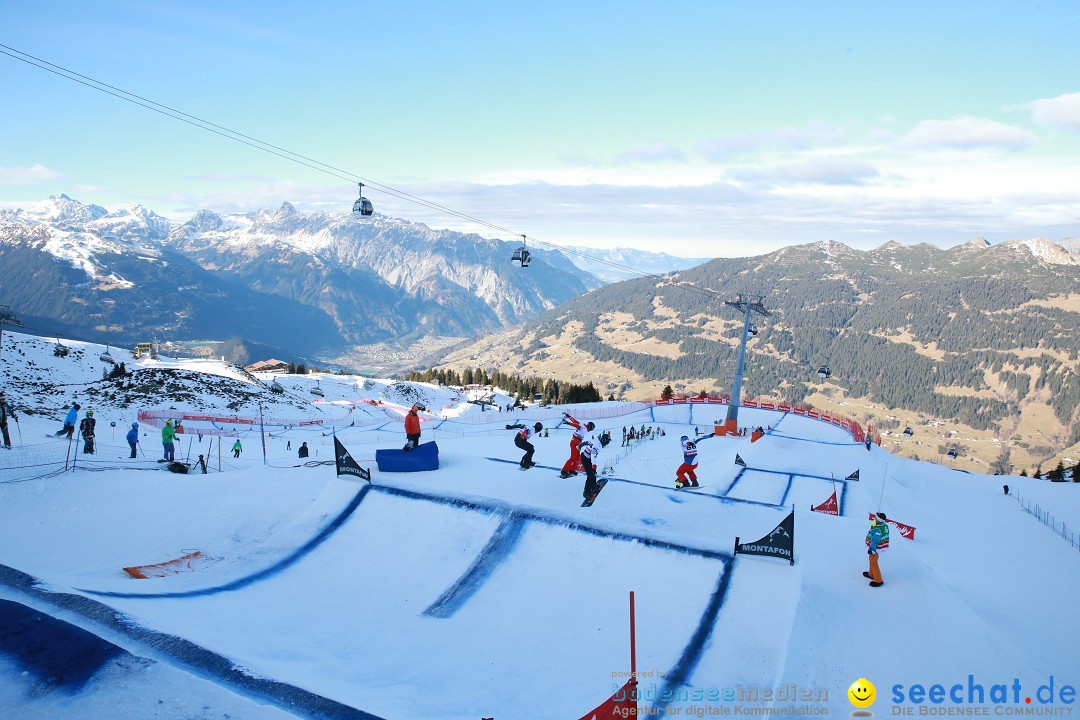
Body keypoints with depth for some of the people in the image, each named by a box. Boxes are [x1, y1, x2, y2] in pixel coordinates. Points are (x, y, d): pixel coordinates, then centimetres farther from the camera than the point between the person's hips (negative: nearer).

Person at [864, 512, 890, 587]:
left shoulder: (877, 529, -33)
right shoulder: (884, 525, -4)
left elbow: (875, 540, -28)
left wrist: (871, 549, -20)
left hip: (875, 548, -10)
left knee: (873, 563, 5)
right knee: (872, 561, 27)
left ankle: (878, 581, 16)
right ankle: (871, 574, 45)